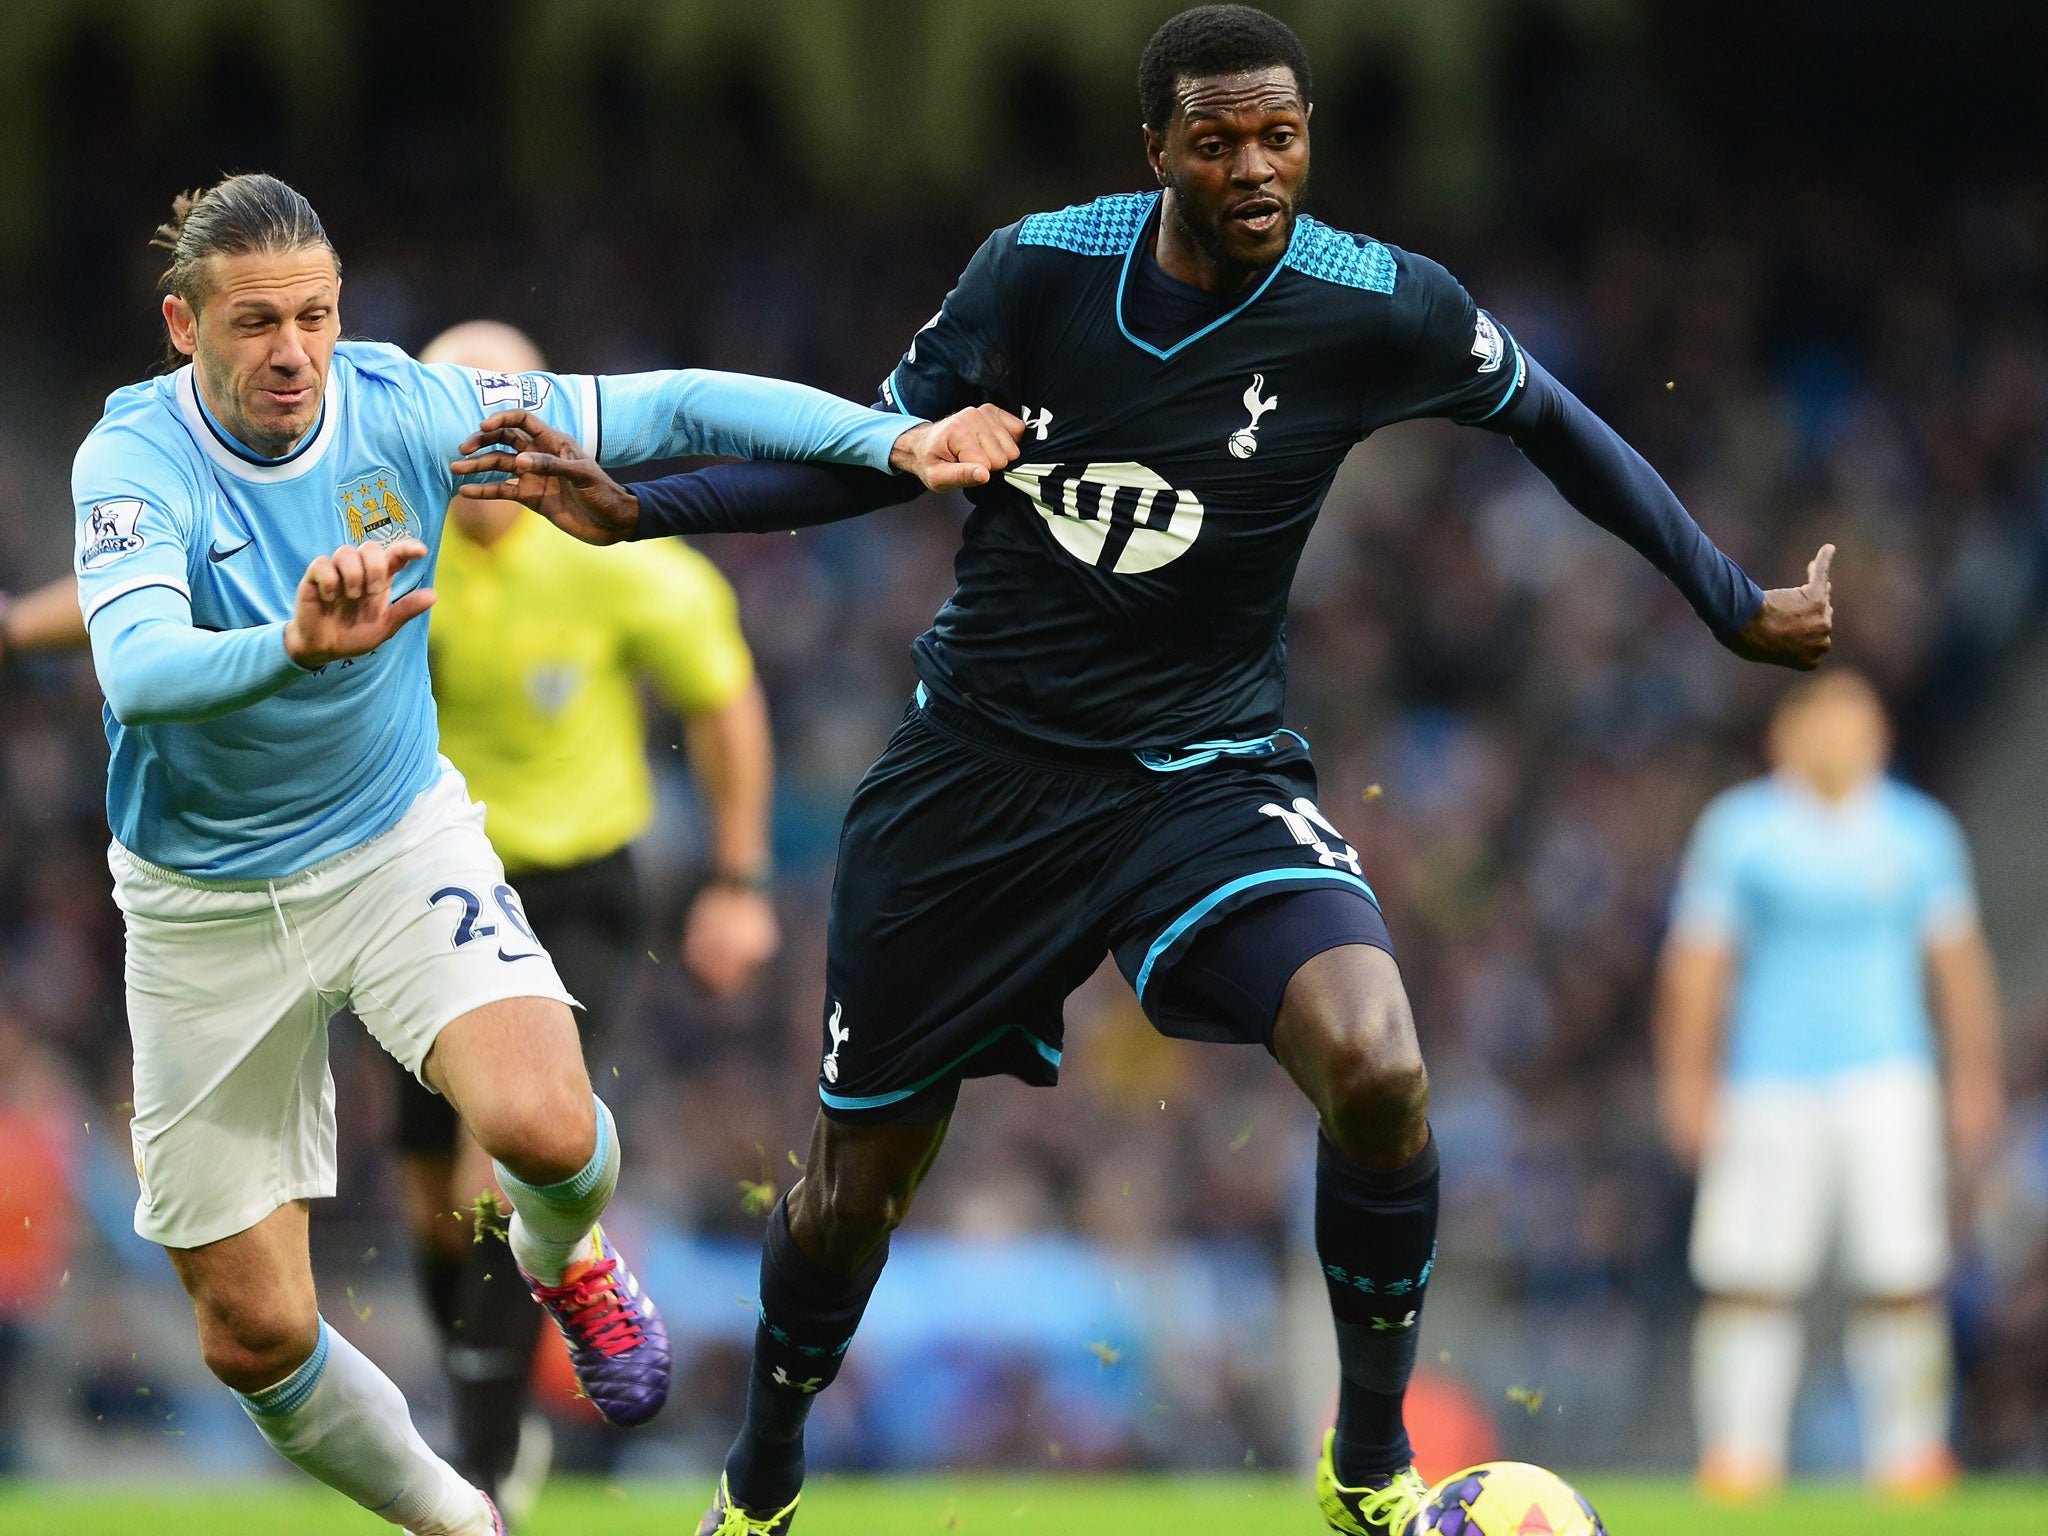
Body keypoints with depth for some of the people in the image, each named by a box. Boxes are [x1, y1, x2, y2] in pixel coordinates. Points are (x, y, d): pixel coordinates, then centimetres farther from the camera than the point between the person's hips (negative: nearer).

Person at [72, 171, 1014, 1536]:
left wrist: (893, 440, -20)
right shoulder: (135, 462, -21)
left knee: (544, 1128, -28)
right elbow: (138, 672, -39)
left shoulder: (399, 408, -13)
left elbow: (663, 411, -9)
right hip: (206, 903, -1)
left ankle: (563, 1257, 11)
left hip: (399, 843, 1)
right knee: (255, 1334, 0)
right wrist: (292, 646, -59)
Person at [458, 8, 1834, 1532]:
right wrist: (634, 506, -5)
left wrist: (1740, 608, 11)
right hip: (980, 765, 1)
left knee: (1375, 1068, -29)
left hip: (1205, 776, -1)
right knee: (855, 1188, 9)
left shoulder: (1378, 308, -12)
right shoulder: (1038, 268, -9)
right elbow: (884, 449, 4)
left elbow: (1548, 419, 6)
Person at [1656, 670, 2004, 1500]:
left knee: (1902, 1273, -7)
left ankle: (1909, 1454, -1)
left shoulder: (1919, 832, 9)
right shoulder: (1738, 830, 3)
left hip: (1889, 1082, 1)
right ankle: (1740, 1455, 2)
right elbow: (1695, 962, 3)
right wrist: (1687, 1081, -2)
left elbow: (1958, 957, 13)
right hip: (1770, 1084, -1)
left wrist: (1975, 1077, 9)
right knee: (1751, 1281, -5)